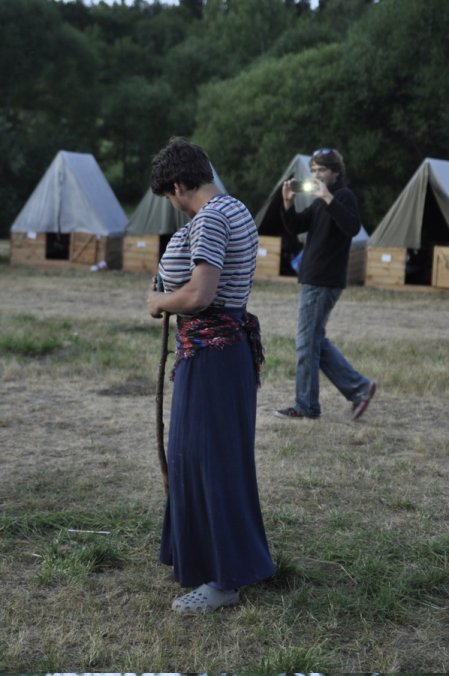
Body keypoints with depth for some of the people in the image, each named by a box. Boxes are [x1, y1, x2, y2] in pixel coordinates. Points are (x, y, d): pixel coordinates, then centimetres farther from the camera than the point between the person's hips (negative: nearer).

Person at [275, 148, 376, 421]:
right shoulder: (320, 201, 17)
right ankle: (359, 388, 16)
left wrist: (328, 199, -31)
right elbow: (296, 227, 16)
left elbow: (353, 227, -28)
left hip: (323, 282, -10)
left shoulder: (344, 196, -11)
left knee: (307, 343, -3)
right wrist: (288, 204, 0)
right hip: (314, 280, 10)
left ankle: (306, 407, 7)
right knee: (316, 341, 14)